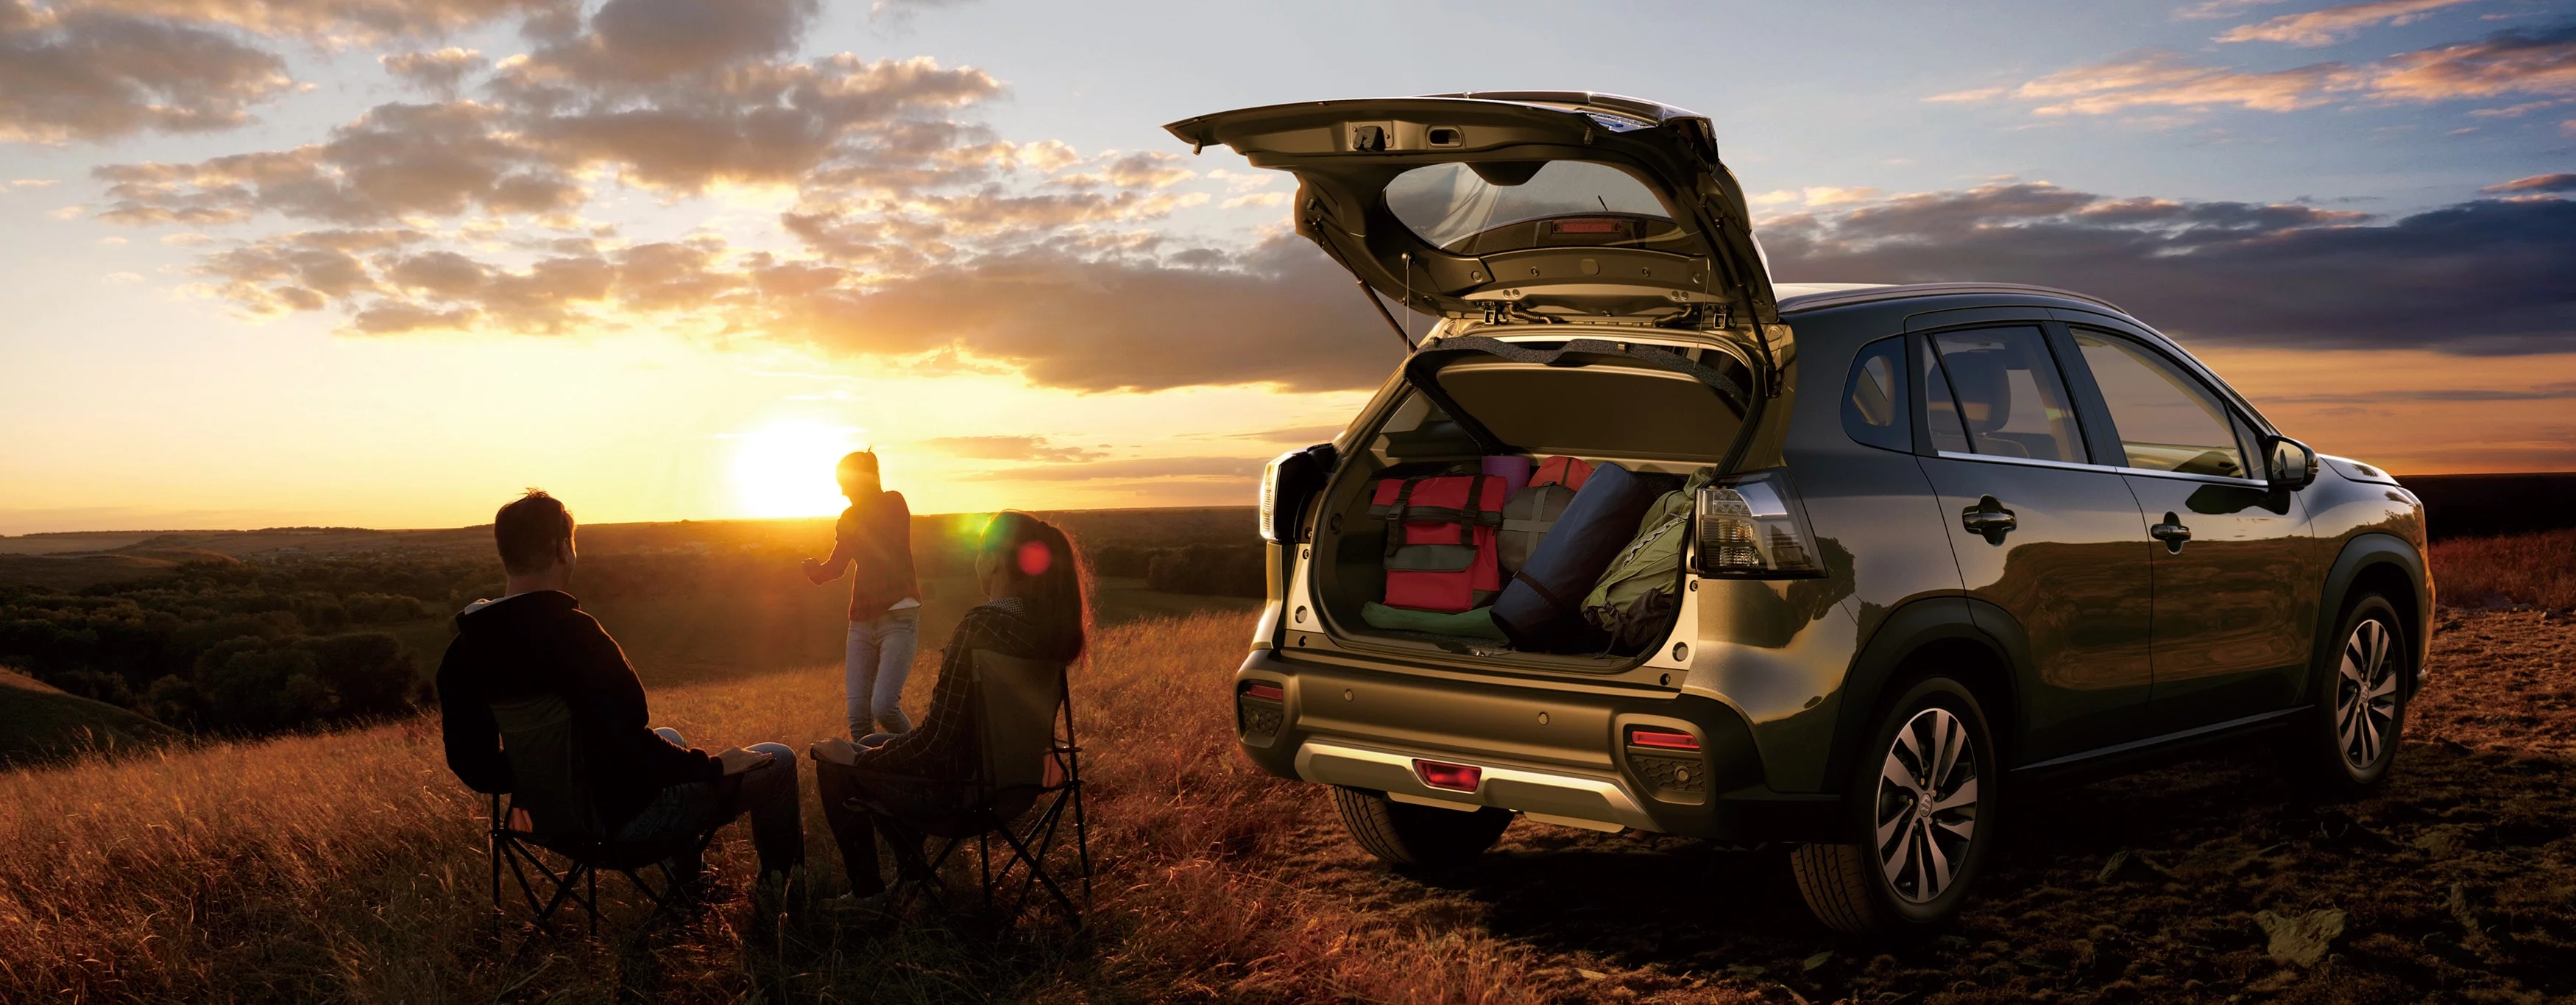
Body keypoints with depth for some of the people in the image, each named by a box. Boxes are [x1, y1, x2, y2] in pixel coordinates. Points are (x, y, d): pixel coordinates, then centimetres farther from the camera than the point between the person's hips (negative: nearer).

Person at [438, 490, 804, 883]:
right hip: (621, 817, -8)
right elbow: (628, 747, -31)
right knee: (777, 761, 7)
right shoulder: (573, 634, -28)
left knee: (670, 738, 36)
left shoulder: (464, 651, -4)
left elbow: (473, 763, 4)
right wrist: (714, 766, -16)